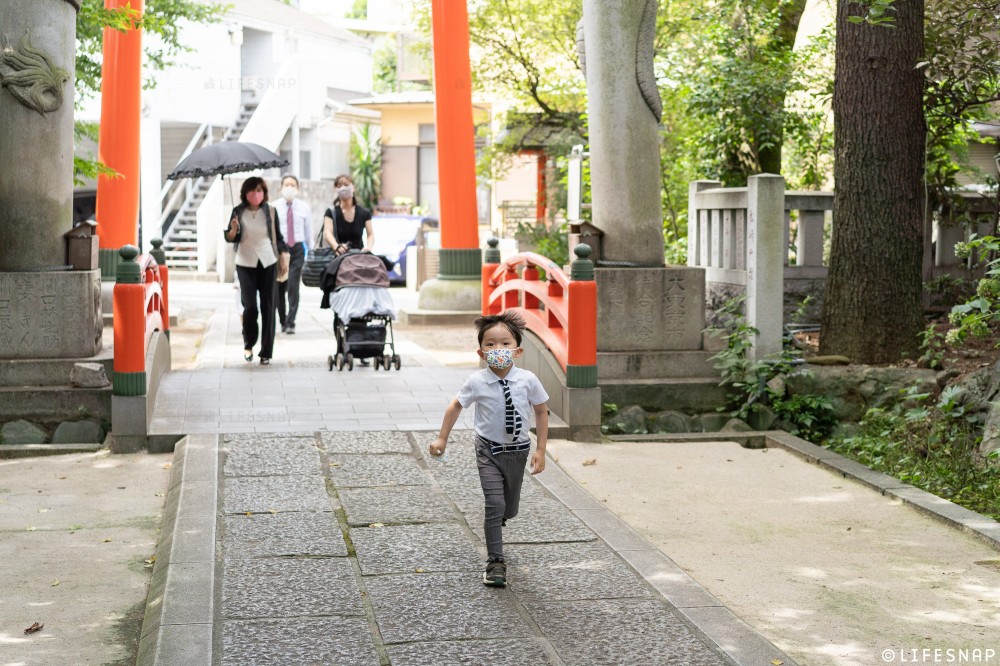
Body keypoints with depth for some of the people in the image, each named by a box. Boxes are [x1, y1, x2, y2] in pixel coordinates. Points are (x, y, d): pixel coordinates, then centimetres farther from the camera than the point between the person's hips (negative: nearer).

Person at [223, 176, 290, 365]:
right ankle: (248, 344, 15)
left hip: (268, 264, 1)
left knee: (268, 307, -1)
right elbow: (230, 238, 4)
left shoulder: (270, 211, 2)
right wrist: (233, 230, -18)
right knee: (250, 306, -11)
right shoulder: (238, 212, -1)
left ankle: (266, 353, 5)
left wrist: (284, 259, 4)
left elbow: (279, 237, 9)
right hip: (245, 264, -1)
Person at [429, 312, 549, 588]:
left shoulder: (528, 380, -14)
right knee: (495, 503, -15)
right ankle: (495, 562, -5)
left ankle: (494, 525, 48)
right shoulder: (477, 382, -14)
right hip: (489, 450, -2)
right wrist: (442, 438, 7)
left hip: (518, 451, 2)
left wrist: (540, 450, -1)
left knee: (510, 509, 13)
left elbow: (541, 412, 0)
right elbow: (456, 406, 3)